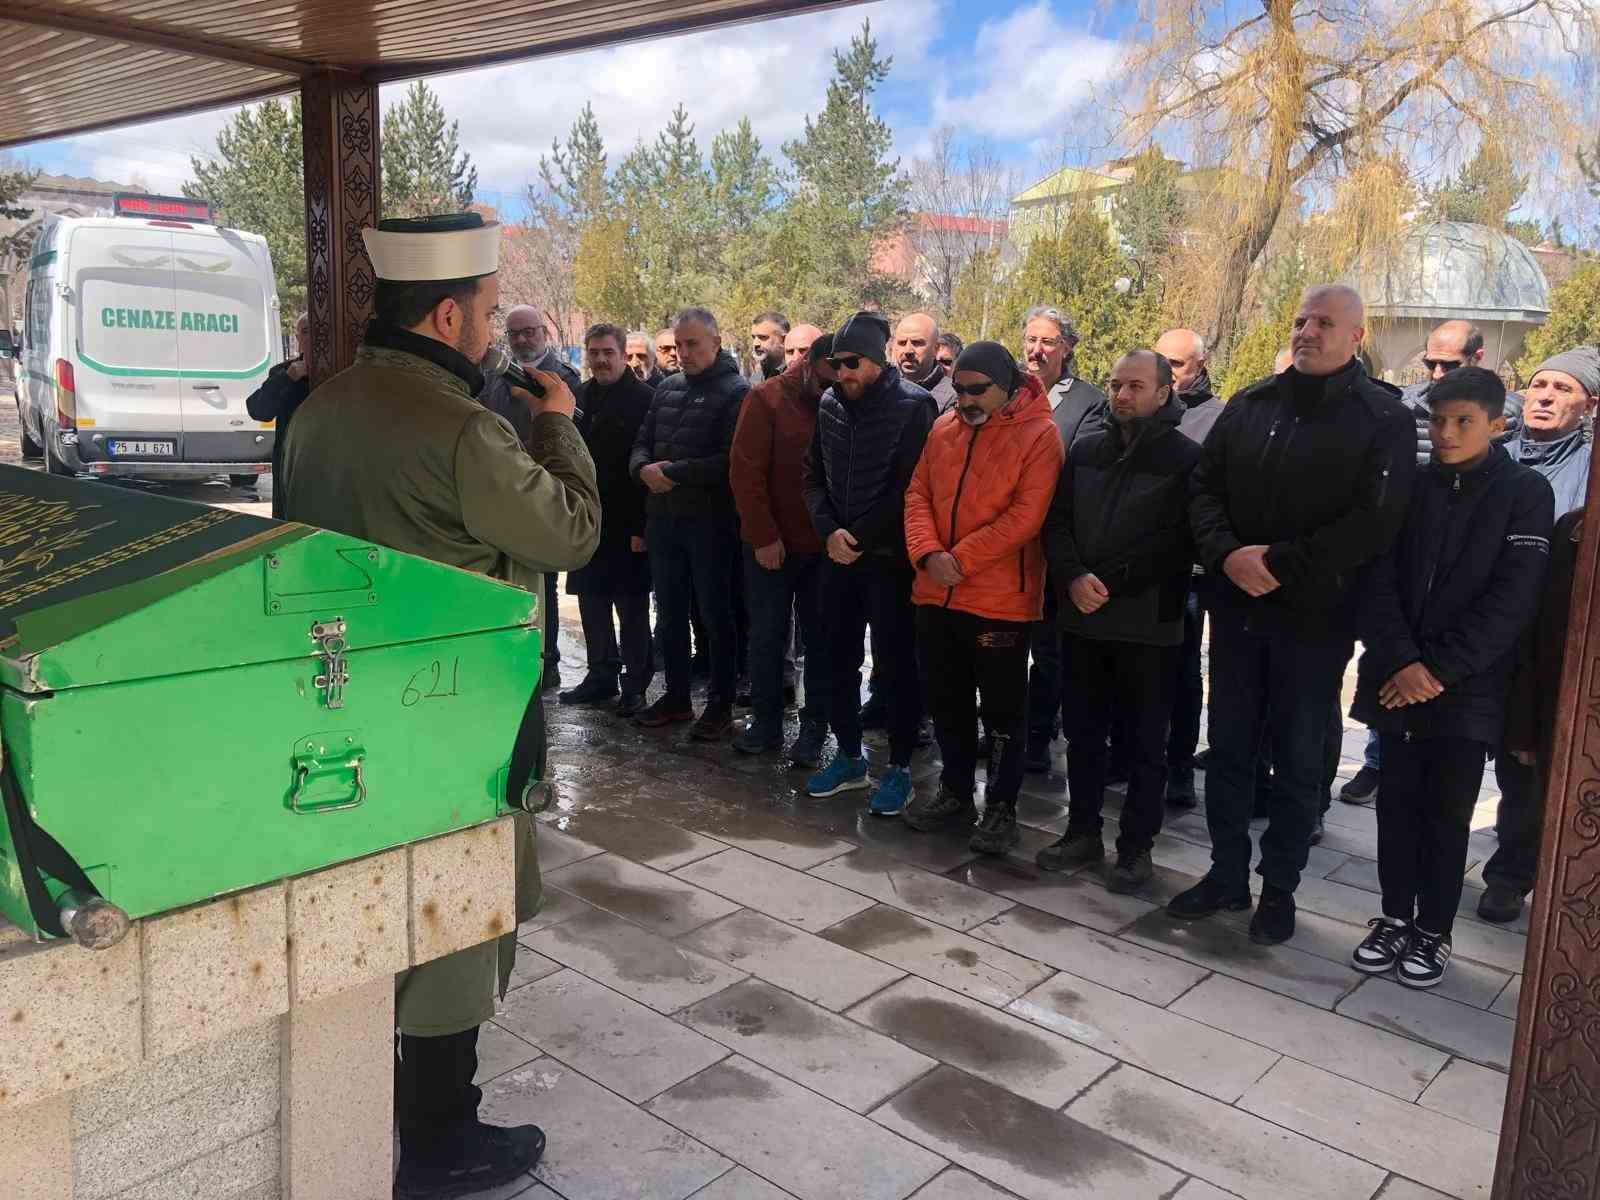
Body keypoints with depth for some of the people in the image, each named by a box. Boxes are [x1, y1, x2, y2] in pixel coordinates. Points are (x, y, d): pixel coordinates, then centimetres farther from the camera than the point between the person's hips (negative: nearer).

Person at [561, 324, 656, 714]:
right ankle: (601, 675, 25)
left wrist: (642, 525, -18)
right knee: (591, 599, 13)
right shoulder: (581, 396, 10)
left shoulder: (643, 398, -9)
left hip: (627, 523, -6)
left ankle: (635, 682, 11)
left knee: (631, 605, 2)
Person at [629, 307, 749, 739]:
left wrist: (672, 472, -16)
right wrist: (644, 468, -8)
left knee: (715, 614, 3)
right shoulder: (667, 388, 13)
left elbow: (731, 461, -18)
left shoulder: (735, 392, -8)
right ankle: (676, 695, 28)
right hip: (663, 518, 7)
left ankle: (720, 704, 14)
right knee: (670, 613, 14)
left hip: (710, 521, -7)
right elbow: (642, 443, 16)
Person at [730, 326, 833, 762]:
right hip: (771, 544, -1)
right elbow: (746, 471, -8)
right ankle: (766, 719, 21)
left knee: (821, 638, 7)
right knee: (766, 635, 8)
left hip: (826, 546, 1)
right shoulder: (767, 398, -6)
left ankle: (815, 726, 17)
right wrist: (763, 535, -12)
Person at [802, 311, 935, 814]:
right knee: (838, 658, 12)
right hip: (838, 555, 6)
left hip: (888, 557, -5)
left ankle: (899, 768, 15)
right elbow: (814, 474, 8)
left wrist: (860, 538, -13)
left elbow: (908, 487, -14)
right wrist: (829, 531, -8)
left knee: (896, 664, 3)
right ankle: (849, 756, 27)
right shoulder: (829, 404, 8)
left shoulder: (913, 406, -9)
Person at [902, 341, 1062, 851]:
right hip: (936, 596, 6)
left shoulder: (1039, 434, -10)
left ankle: (1001, 807, 22)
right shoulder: (943, 428, 8)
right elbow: (918, 494, 7)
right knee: (946, 703, 17)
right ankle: (955, 793, 33)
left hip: (1000, 600, -6)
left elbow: (1026, 515, -18)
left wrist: (960, 559, -18)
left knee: (1003, 713, 7)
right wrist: (928, 553, -11)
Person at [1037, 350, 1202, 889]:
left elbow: (1179, 542, -12)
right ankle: (1083, 831, 28)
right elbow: (1057, 521, 6)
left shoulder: (1187, 458, -5)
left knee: (1145, 743, 7)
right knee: (1083, 733, 14)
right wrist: (1074, 577, -12)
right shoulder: (1086, 449, 10)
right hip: (1082, 619, 5)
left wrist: (1108, 582, -13)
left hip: (1148, 625, -4)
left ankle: (1136, 845, 19)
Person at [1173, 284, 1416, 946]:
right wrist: (1227, 554, -13)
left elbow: (1373, 523, -15)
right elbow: (1204, 487, 5)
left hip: (1315, 618, -4)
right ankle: (1227, 874, 26)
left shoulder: (1384, 419, -5)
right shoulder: (1249, 405, 8)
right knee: (1229, 748, 12)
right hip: (1236, 609, 4)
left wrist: (1279, 565, -18)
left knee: (1299, 761, 8)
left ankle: (1279, 888, 23)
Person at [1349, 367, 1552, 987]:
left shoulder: (1525, 493, -2)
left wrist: (1439, 669, -14)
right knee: (1397, 803, 10)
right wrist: (1401, 661, -13)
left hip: (1468, 687, -2)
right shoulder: (1408, 486, 5)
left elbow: (1512, 599, -9)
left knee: (1447, 814, 5)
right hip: (1397, 681, 3)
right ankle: (1395, 917, 24)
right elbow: (1378, 580, 0)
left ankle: (1434, 931, 20)